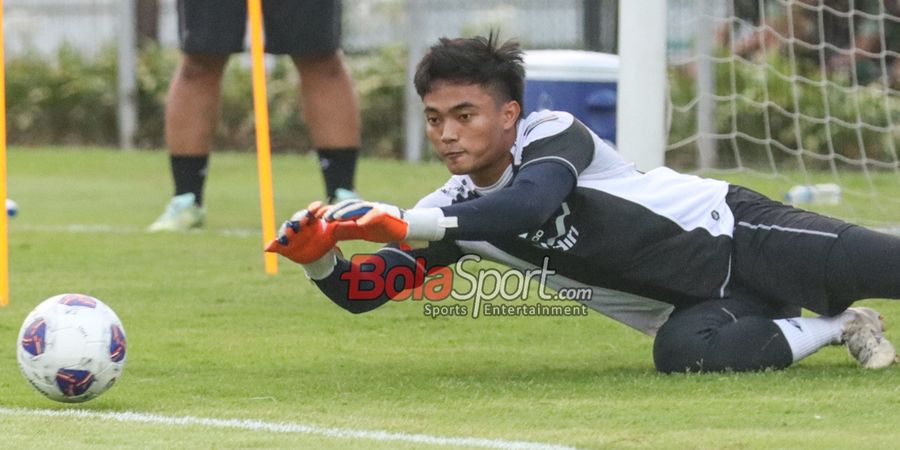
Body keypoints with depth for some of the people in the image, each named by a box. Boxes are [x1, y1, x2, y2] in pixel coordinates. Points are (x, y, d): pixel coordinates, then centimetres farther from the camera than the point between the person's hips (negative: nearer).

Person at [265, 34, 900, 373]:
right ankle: (837, 329, -6)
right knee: (684, 353, -28)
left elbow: (531, 202, -37)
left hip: (730, 231, -5)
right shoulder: (452, 210, 4)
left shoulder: (554, 134, -15)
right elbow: (363, 294, 3)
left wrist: (405, 225, -41)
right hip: (696, 305, 5)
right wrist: (320, 258, -19)